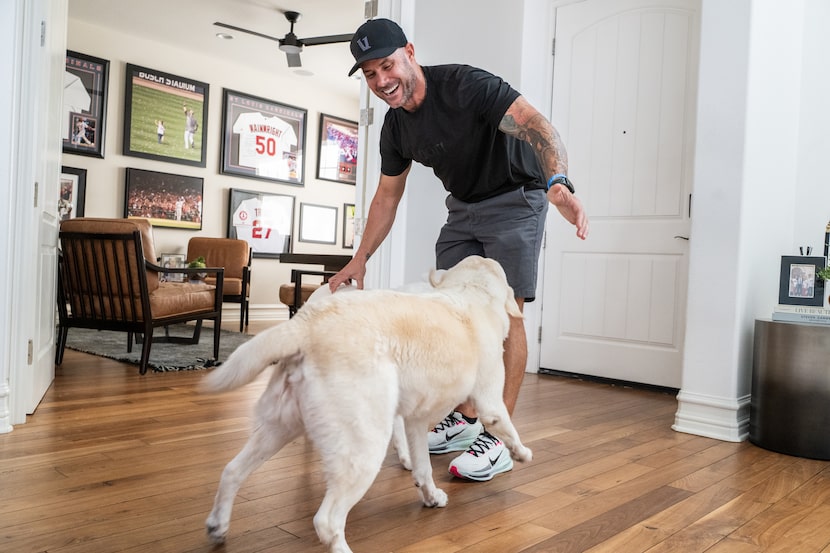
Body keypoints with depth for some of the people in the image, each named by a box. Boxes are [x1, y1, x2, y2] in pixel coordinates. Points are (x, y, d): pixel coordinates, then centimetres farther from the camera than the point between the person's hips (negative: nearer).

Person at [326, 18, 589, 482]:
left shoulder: (466, 86, -24)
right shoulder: (396, 126, -1)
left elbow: (536, 125, -36)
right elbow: (387, 196, 8)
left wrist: (559, 183, -56)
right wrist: (360, 260, 3)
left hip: (515, 200, -7)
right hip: (463, 208, 7)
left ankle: (497, 441, -6)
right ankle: (465, 420, 17)